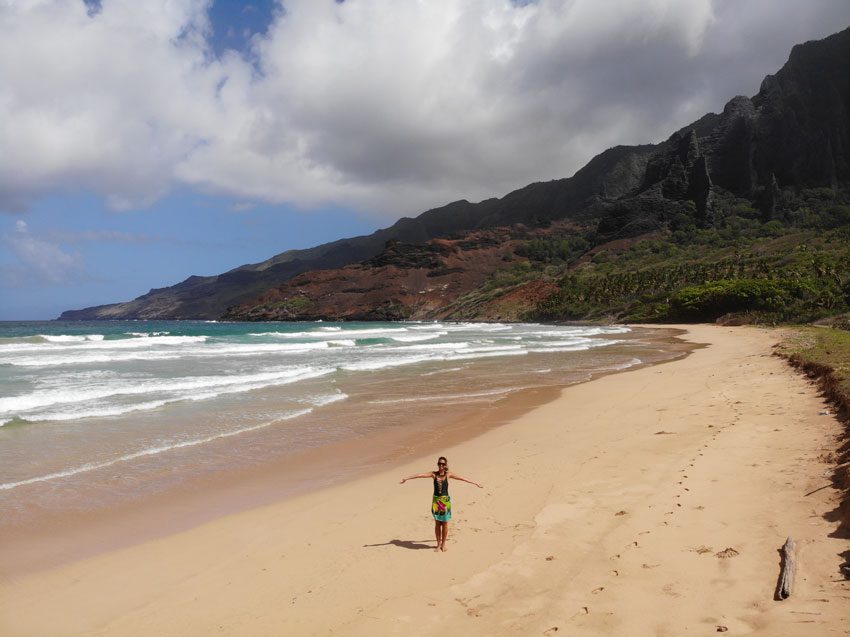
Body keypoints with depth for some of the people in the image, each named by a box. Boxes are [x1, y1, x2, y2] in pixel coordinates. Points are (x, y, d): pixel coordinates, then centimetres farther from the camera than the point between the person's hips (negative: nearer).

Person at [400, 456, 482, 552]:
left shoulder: (448, 474, -1)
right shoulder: (434, 474, 0)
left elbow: (461, 478, 2)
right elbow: (420, 475, -5)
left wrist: (475, 483, 5)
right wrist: (407, 478, -7)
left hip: (445, 501, -1)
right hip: (436, 500, 1)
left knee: (445, 523, 5)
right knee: (437, 523, 8)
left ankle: (443, 544, 19)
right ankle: (438, 544, 19)